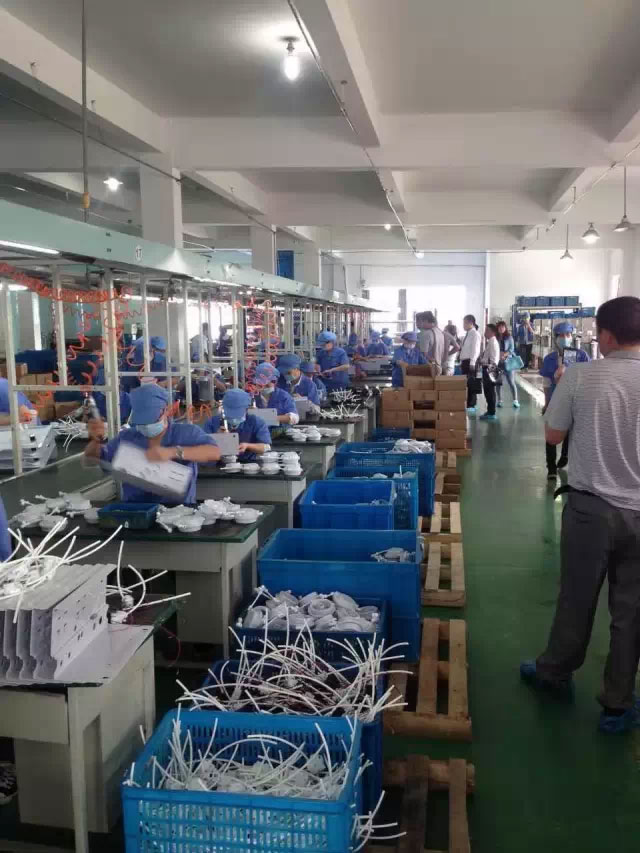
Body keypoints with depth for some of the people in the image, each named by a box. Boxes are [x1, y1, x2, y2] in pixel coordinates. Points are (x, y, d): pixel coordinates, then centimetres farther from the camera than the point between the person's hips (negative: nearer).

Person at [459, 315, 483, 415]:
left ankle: (471, 406, 1)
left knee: (471, 384, -5)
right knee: (465, 384, 12)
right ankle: (468, 404, 20)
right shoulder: (467, 334, 16)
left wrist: (472, 363, -23)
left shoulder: (475, 334, -11)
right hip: (465, 361, 9)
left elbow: (475, 349, -17)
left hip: (470, 362, -9)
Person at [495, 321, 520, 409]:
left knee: (511, 381, -4)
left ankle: (515, 401, -2)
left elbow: (511, 349, -3)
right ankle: (499, 401, 14)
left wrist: (504, 354, -17)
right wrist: (498, 354, -17)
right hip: (497, 362, 1)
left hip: (507, 361, -1)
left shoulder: (509, 337, 2)